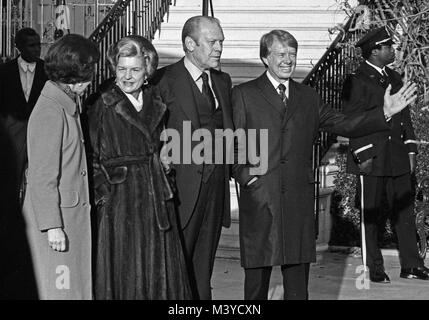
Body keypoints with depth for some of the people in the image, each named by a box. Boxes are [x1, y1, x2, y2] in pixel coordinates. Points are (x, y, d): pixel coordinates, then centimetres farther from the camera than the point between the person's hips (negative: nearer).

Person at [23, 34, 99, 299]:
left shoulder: (68, 105, 10)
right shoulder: (50, 112, -19)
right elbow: (42, 177, -19)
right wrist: (52, 226, -19)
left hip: (74, 215, 9)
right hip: (57, 220, -9)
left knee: (75, 284, 13)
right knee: (58, 288, -1)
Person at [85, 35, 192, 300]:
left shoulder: (155, 101, 9)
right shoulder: (102, 104, -7)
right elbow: (91, 156, -7)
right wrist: (103, 193, -14)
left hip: (157, 197, 5)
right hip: (120, 201, -5)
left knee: (160, 272, 9)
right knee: (123, 273, 0)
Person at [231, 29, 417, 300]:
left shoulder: (308, 97, 15)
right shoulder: (243, 95, 4)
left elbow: (344, 125, 12)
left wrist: (385, 113, 2)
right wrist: (243, 174, -12)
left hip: (299, 198, 3)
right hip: (259, 197, -3)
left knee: (298, 273, 5)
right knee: (257, 271, 2)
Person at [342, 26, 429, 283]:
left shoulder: (395, 78, 16)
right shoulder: (357, 82, -7)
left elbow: (405, 115, 19)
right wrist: (363, 156, -13)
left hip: (398, 159, 7)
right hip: (371, 161, -7)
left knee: (405, 211, 7)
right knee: (371, 216, 2)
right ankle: (374, 269, 10)